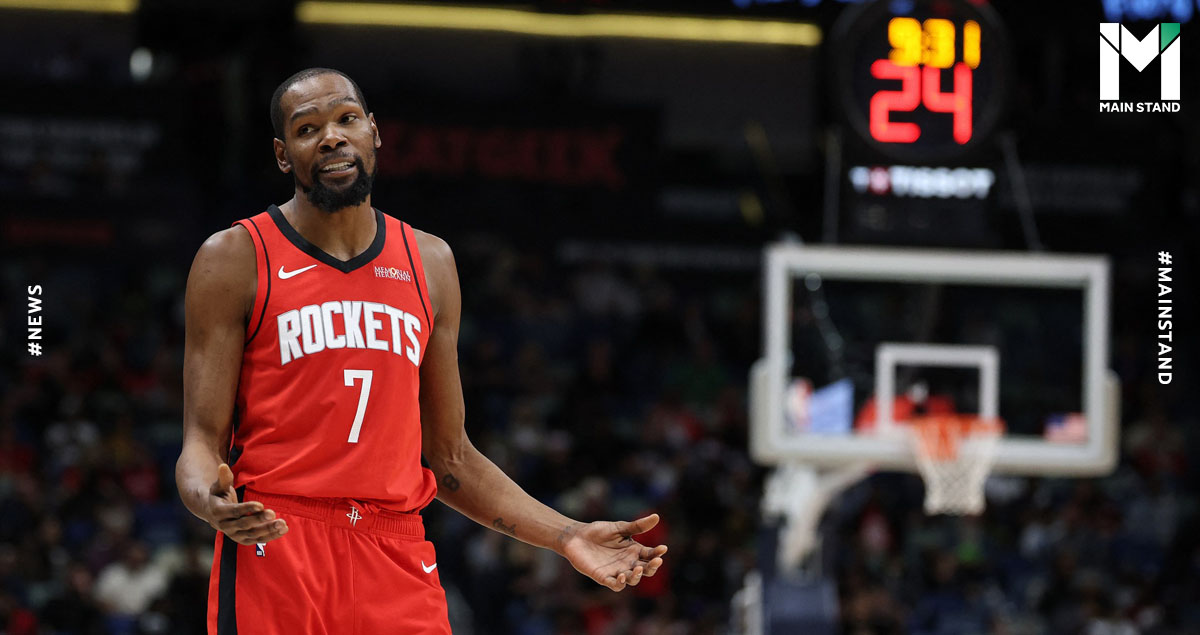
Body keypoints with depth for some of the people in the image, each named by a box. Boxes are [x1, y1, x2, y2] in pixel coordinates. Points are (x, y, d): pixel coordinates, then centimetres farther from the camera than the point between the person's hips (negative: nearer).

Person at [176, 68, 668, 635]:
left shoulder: (429, 263, 14)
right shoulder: (236, 260, 2)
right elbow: (202, 442, -3)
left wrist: (568, 536, 9)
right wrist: (211, 502, -26)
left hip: (398, 564, 3)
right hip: (273, 547, -3)